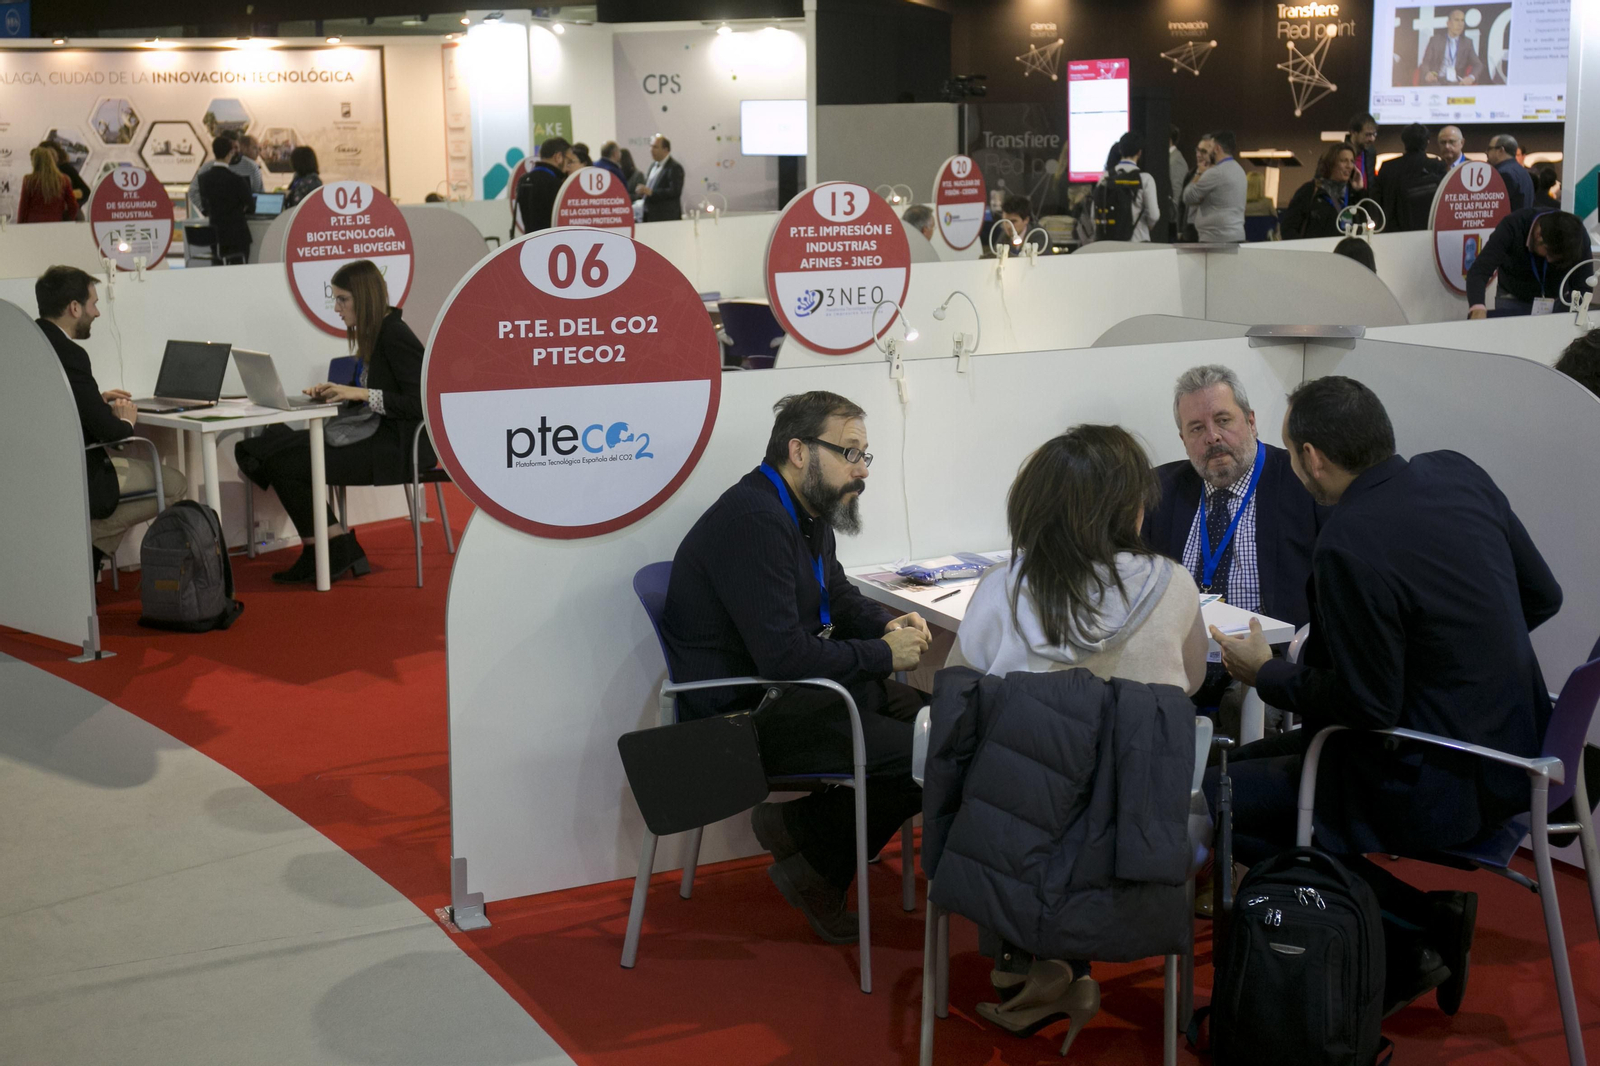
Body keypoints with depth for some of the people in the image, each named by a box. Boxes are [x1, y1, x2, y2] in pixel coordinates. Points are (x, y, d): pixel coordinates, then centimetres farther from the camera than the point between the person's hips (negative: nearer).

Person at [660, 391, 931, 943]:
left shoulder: (807, 510, 10)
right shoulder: (753, 520, -23)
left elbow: (838, 596, 26)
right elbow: (784, 656, -28)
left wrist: (889, 623, 4)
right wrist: (884, 654, -16)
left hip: (791, 689, 10)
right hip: (745, 714, -10)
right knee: (919, 752, -18)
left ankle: (801, 822, 9)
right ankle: (816, 871, 3)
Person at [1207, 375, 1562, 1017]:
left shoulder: (1350, 548, -26)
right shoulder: (1458, 473, 0)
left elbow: (1368, 707, -20)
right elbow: (1542, 596, 8)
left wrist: (1265, 672, -4)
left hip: (1445, 789, -9)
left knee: (1218, 801, -8)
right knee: (1252, 760, 16)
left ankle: (1423, 926, -1)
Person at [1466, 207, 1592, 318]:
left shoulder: (1578, 236, -24)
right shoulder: (1512, 227, -30)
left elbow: (1583, 285, -19)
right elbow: (1479, 271, -38)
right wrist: (1477, 308, -56)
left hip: (1559, 301, 1)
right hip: (1513, 300, -1)